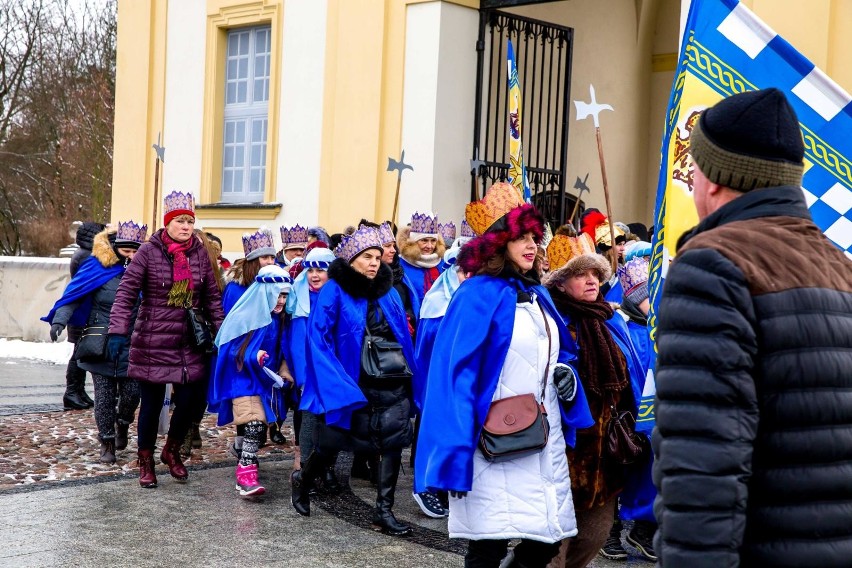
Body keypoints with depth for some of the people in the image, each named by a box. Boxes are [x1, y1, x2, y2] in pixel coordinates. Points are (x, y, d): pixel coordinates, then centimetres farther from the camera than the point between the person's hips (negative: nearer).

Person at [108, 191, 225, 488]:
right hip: (153, 340, -3)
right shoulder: (149, 251, -7)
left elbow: (212, 297, 10)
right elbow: (126, 293, -9)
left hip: (190, 342, 4)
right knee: (152, 402, 4)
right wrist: (118, 331, -19)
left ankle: (171, 451, 28)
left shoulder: (200, 253, 4)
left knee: (191, 399, 2)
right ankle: (146, 461, 23)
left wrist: (221, 332, 6)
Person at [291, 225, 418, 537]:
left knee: (393, 442, -5)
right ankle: (302, 480, 38)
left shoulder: (389, 293, 8)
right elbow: (318, 338, -11)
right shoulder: (334, 291, -7)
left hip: (392, 384, 4)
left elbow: (404, 337, 11)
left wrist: (410, 381, 5)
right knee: (331, 441, 9)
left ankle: (384, 511, 3)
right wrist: (337, 383, -18)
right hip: (351, 382, -4)